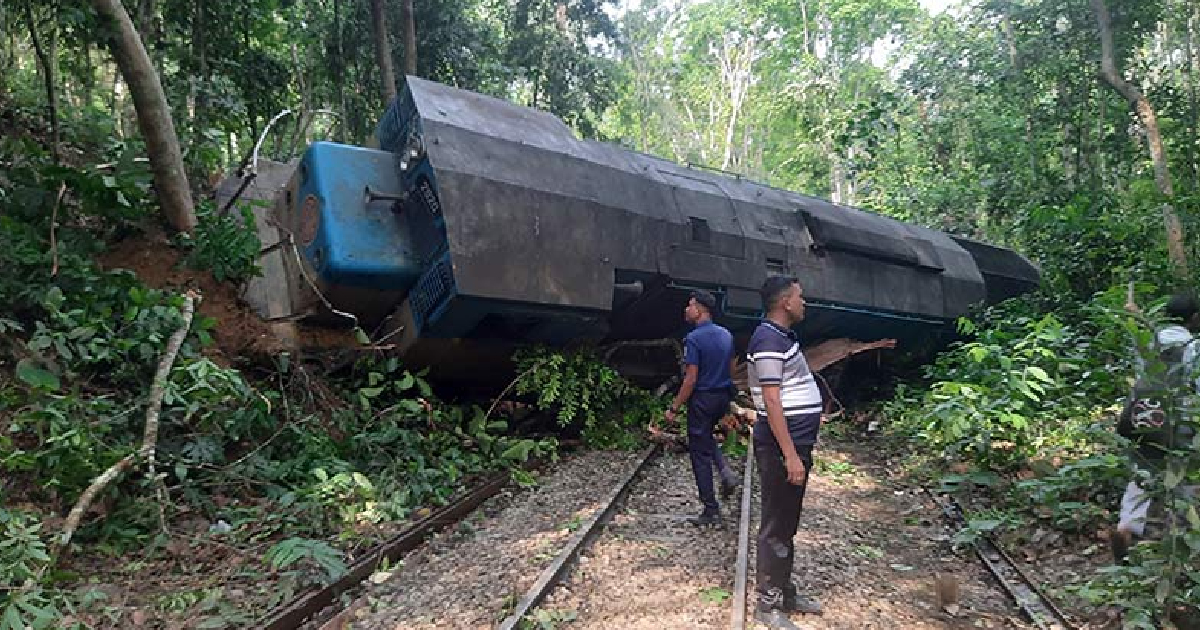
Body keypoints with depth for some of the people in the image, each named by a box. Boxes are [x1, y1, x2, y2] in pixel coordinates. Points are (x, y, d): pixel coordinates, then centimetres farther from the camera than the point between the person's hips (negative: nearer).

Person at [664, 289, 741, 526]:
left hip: (702, 400, -7)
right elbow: (731, 369, 13)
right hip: (723, 398, 8)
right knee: (707, 438, 30)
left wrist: (674, 408, -13)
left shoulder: (694, 338, -18)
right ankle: (726, 472, 8)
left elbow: (691, 379, -20)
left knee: (700, 453, 3)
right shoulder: (726, 335, 5)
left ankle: (711, 511, 7)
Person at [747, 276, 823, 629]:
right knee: (776, 526, -1)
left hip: (795, 444, 10)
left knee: (787, 524, 18)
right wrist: (790, 455, -24)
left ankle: (784, 592, 29)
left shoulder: (783, 336, 14)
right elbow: (771, 401, -23)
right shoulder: (769, 339, -18)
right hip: (782, 447, -10)